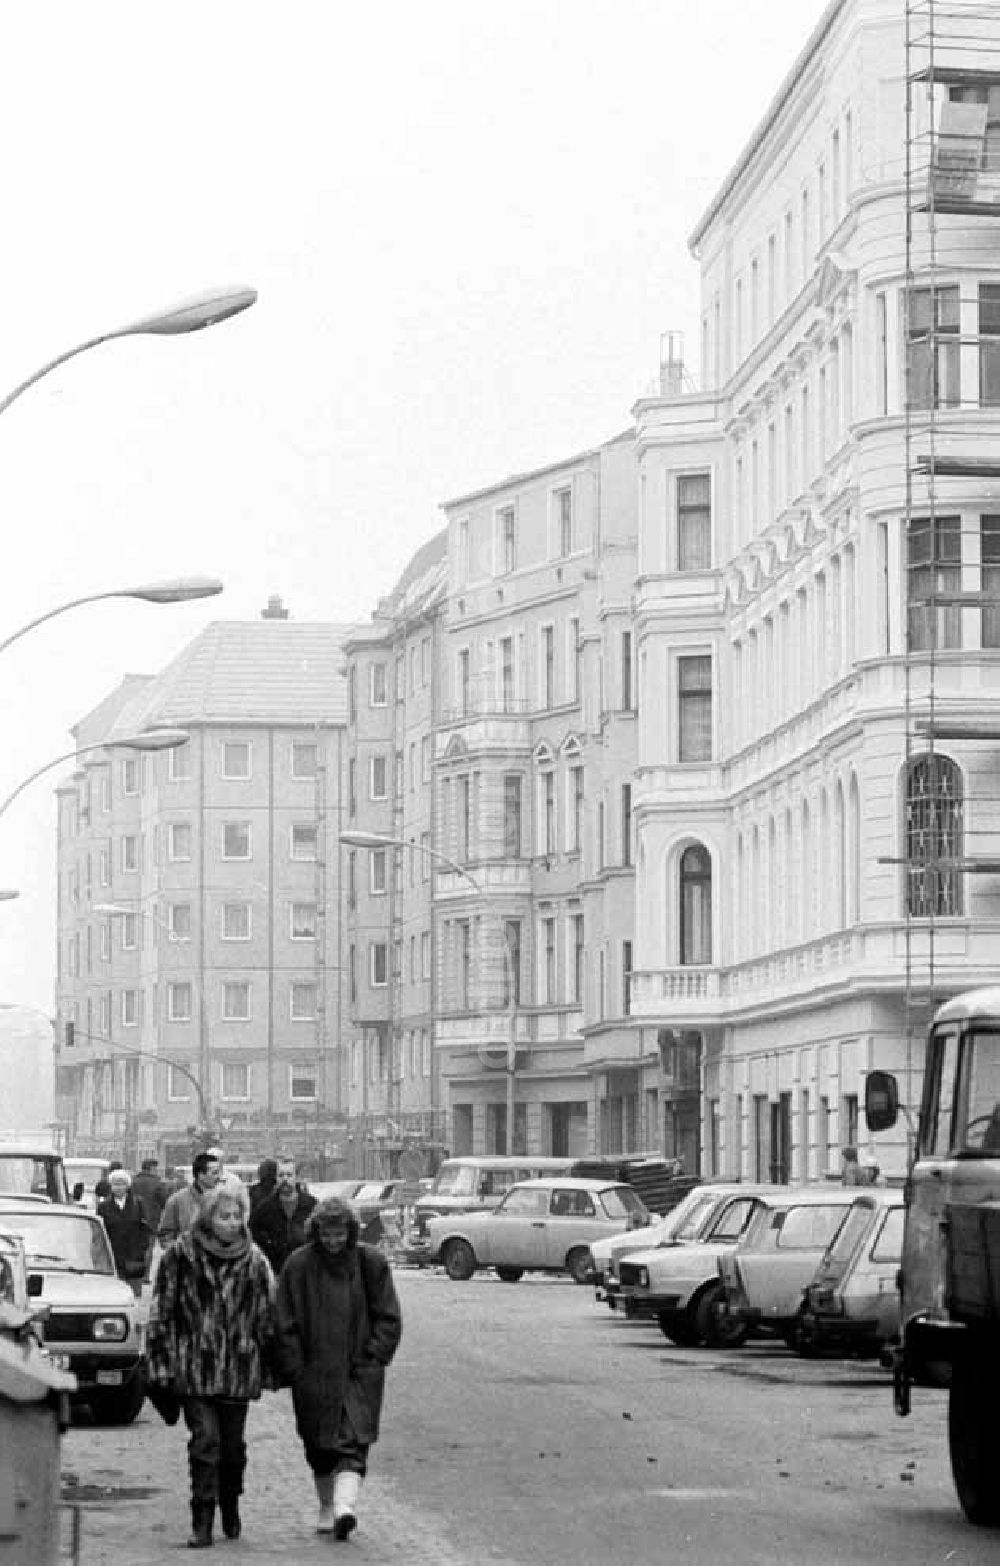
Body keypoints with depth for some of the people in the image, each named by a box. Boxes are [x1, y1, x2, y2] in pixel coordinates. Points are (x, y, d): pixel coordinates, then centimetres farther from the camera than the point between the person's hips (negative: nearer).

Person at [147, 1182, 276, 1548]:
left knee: (233, 1445, 11)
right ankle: (202, 1521, -7)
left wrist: (267, 1367, 8)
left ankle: (230, 1510, 33)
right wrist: (162, 1362, -5)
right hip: (194, 1367, -3)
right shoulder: (181, 1254, -2)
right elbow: (162, 1312, 0)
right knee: (205, 1441, -11)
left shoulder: (254, 1260, 5)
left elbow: (266, 1316, 11)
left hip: (239, 1370, 3)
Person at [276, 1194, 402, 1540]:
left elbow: (388, 1318, 4)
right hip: (314, 1374, 1)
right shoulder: (298, 1265, -3)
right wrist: (295, 1370, -6)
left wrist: (372, 1360, -7)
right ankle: (327, 1507, 22)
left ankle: (345, 1504, -23)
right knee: (319, 1447, 9)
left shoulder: (371, 1263, -1)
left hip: (359, 1372, -1)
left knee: (353, 1441, -13)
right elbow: (286, 1324, 0)